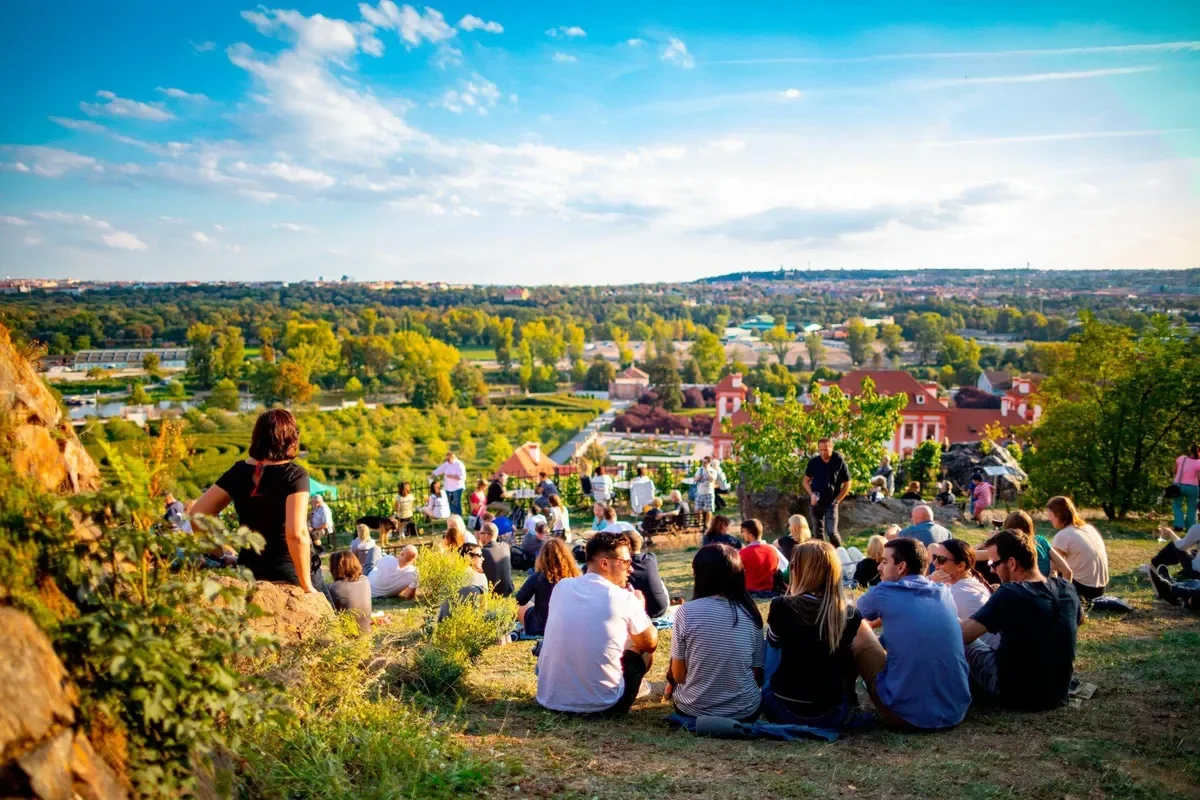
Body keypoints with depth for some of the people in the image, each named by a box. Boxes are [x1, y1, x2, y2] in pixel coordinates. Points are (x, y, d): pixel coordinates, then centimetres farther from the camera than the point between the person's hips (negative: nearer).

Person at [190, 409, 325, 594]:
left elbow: (198, 514, 5)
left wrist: (219, 557, 11)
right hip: (291, 574, -5)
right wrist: (307, 586, -17)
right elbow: (296, 533, -23)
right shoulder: (294, 475, -14)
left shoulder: (238, 472, 2)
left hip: (250, 572, 5)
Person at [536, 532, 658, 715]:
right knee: (644, 648, 19)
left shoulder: (561, 587, 2)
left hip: (550, 698, 4)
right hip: (602, 704, -4)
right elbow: (650, 644, 8)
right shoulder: (625, 599, -10)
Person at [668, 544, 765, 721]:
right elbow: (758, 674, 0)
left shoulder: (686, 612, -15)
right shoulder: (750, 614, -7)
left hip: (693, 710, -2)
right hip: (745, 712, 2)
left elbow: (678, 674, -8)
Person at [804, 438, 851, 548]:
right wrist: (811, 494, -8)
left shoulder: (839, 461, -10)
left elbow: (847, 484, -1)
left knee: (831, 531, -12)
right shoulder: (813, 462, -5)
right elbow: (806, 481, 9)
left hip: (831, 503, -3)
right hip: (815, 502, 3)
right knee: (817, 532, 10)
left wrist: (836, 500, -7)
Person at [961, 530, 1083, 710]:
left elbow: (960, 636, -26)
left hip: (1015, 696, -7)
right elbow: (1079, 619, 19)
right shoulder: (1066, 588, -5)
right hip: (1058, 694, 7)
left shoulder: (1009, 594, -25)